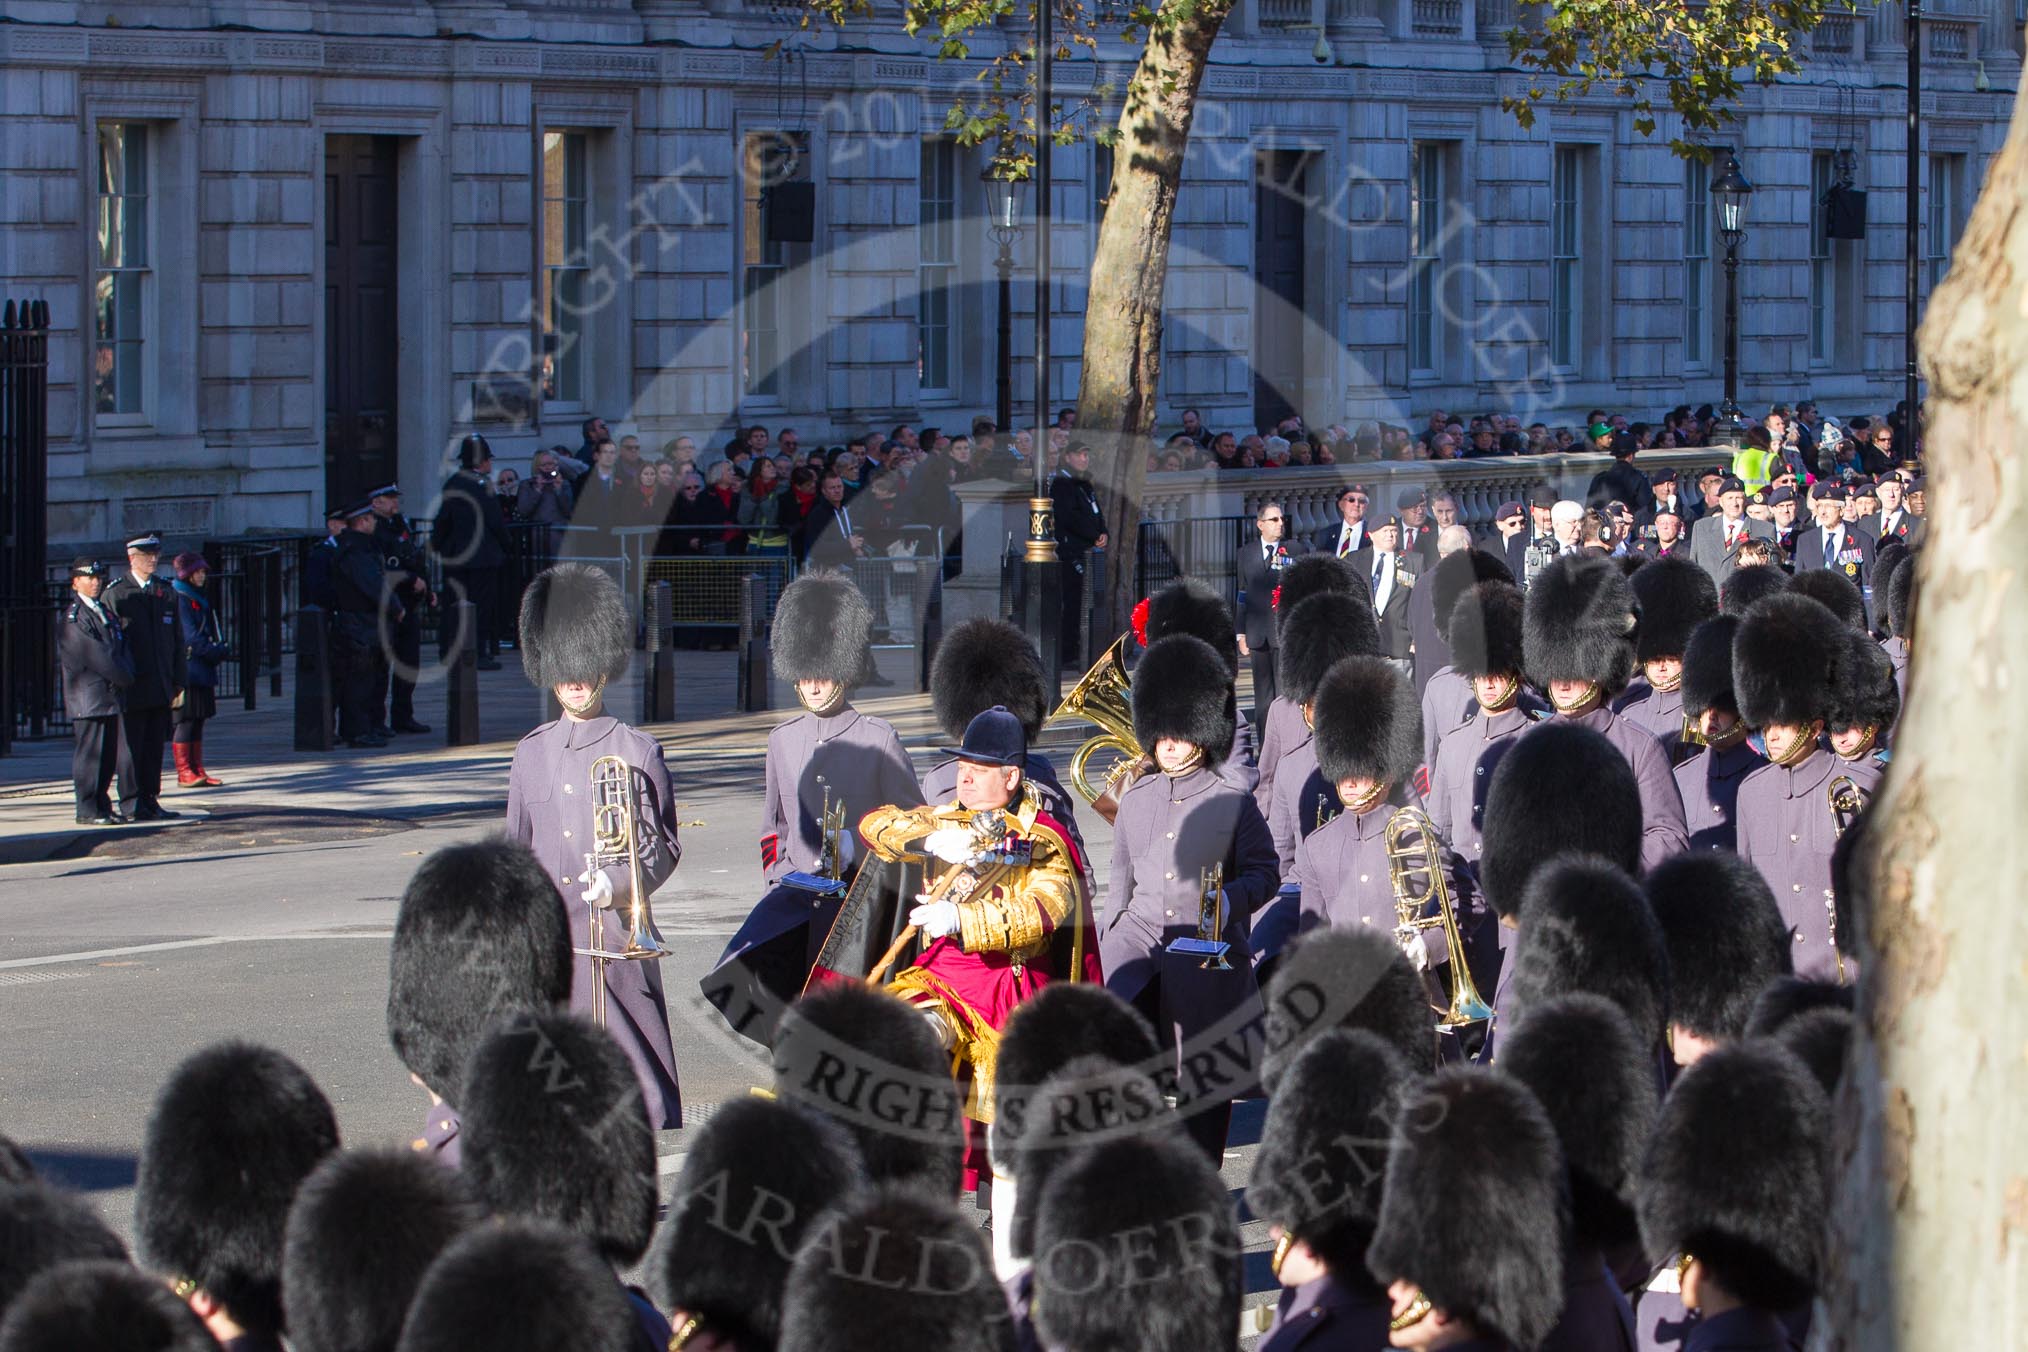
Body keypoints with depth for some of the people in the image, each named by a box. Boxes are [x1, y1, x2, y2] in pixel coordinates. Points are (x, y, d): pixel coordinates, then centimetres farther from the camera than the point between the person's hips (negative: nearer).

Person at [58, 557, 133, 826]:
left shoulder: (105, 613, 17)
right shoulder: (74, 617, -10)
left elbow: (120, 649, 14)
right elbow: (97, 655, -15)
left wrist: (127, 675, -4)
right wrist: (124, 679, -9)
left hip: (110, 697, 8)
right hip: (88, 698, -8)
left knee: (108, 755, 10)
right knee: (89, 752, -7)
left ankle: (102, 806, 16)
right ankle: (87, 810, -4)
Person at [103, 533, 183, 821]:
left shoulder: (166, 592, 14)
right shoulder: (115, 593, -1)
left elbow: (177, 640, 16)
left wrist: (177, 682, 11)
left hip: (160, 688, 5)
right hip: (131, 687, -5)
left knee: (155, 746, 7)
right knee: (130, 746, -4)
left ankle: (150, 801, 12)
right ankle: (131, 805, -1)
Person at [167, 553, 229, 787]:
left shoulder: (201, 599, 20)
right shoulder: (180, 599, -9)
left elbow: (211, 632, 21)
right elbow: (190, 636, -15)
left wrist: (219, 648, 3)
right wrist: (214, 651, -13)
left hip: (203, 670, 9)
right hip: (188, 669, -9)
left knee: (198, 720, 9)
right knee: (186, 720, -9)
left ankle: (197, 770, 11)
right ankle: (184, 772, -8)